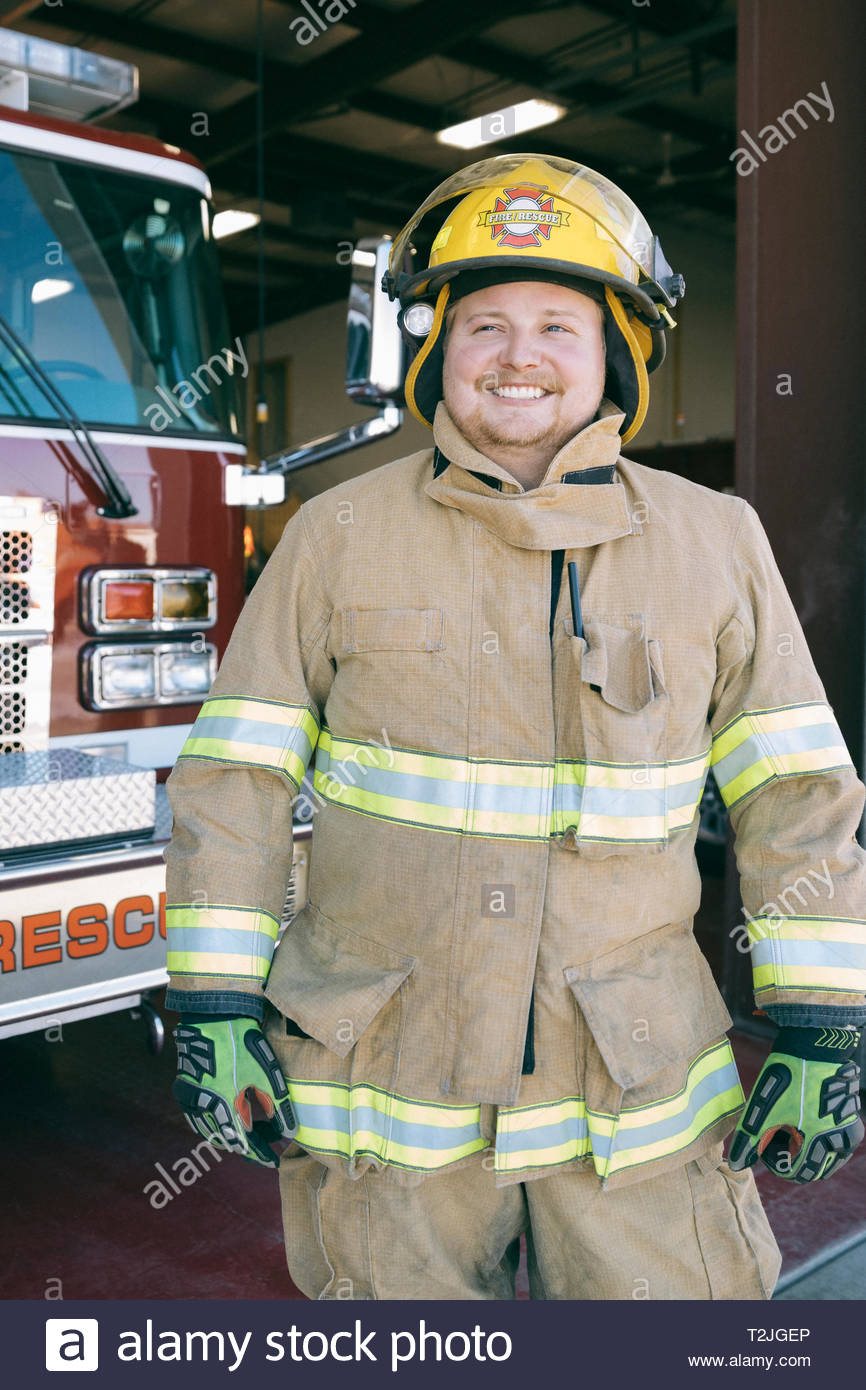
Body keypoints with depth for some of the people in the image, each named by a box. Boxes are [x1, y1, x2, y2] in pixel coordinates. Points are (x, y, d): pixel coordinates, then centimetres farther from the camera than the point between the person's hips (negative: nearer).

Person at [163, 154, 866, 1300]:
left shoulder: (716, 545, 1)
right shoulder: (337, 539, -1)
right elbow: (233, 778, -1)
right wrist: (215, 1009, -4)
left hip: (640, 1088, 1)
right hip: (387, 1084, 0)